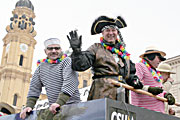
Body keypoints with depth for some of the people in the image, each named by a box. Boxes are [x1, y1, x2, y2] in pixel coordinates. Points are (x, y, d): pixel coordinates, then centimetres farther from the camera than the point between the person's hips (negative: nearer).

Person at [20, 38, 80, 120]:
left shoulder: (67, 61, -4)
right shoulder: (41, 66, 14)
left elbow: (70, 84, -17)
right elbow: (34, 88, 18)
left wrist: (59, 102, -27)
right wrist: (29, 105, 7)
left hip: (71, 104, -5)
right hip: (53, 107, 5)